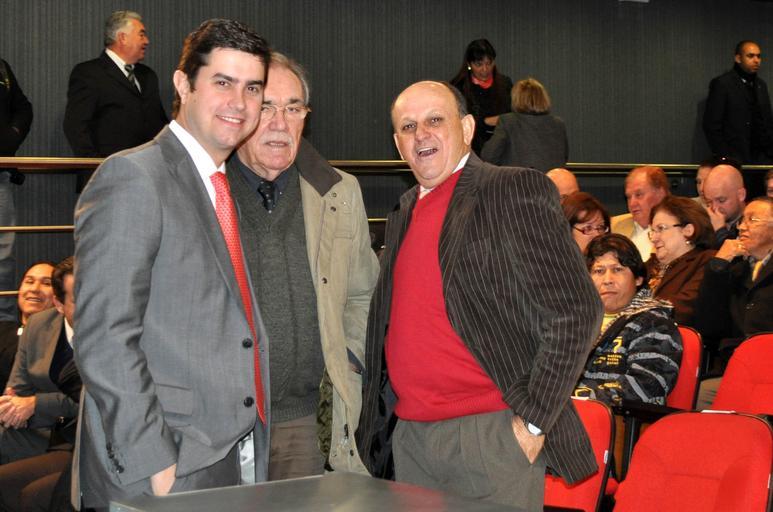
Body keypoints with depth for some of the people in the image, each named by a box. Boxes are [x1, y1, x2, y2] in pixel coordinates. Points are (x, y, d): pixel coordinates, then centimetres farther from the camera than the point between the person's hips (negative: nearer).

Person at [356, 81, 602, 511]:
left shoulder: (517, 191, -6)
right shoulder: (404, 213, 15)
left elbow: (576, 312, -12)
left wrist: (533, 420, -14)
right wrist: (377, 420, 13)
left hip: (491, 436, -6)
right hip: (409, 439, 7)